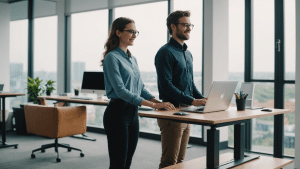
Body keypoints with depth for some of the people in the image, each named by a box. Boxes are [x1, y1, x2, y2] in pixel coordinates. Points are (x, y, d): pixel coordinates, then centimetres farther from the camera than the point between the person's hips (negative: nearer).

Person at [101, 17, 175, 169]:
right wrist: (153, 105, -23)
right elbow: (121, 90, -20)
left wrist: (159, 102, 0)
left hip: (133, 113, 8)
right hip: (117, 113, -8)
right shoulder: (112, 58, -11)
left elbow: (141, 88, 17)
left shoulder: (132, 59, 15)